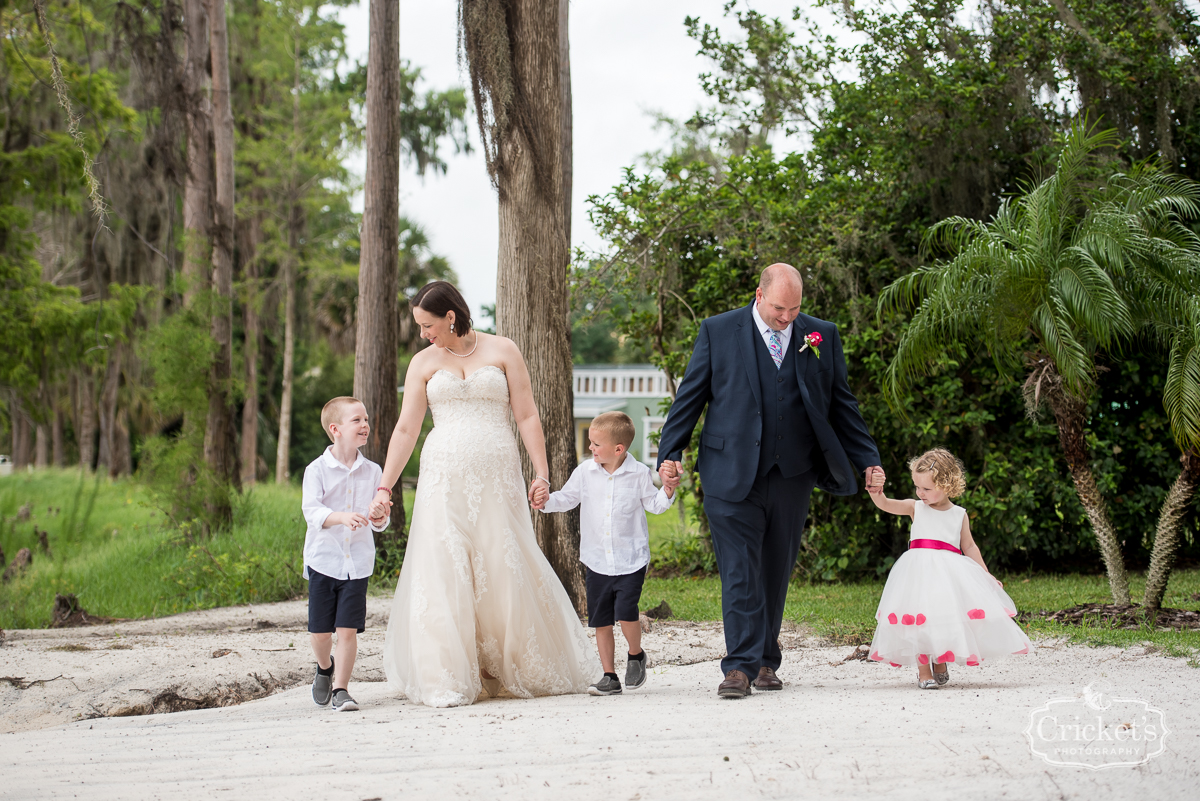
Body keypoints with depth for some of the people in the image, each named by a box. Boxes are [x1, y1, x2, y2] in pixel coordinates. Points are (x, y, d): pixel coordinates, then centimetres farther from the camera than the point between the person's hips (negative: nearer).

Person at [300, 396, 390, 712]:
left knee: (348, 629, -5)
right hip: (323, 559, -2)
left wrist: (380, 519, -16)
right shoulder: (317, 470, -5)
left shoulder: (372, 471, 5)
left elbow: (380, 519, 8)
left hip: (358, 562, 2)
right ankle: (325, 667, 35)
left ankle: (341, 688, 6)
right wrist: (341, 517, -35)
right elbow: (311, 511, -18)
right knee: (320, 631, 5)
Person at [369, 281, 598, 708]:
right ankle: (448, 681, 0)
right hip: (444, 479, 1)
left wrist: (542, 474, -6)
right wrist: (384, 487, 0)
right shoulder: (423, 363, 9)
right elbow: (405, 429, 6)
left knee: (508, 570, 0)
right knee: (444, 574, -5)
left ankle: (529, 670, 16)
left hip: (496, 478, -1)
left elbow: (527, 416, 2)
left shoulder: (502, 351, 5)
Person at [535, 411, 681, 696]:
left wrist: (667, 492, -15)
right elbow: (567, 498, 10)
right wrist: (546, 501, -8)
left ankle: (636, 655, 13)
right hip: (597, 561, 3)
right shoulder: (585, 472, 1)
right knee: (601, 621, 6)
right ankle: (609, 676, 17)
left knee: (625, 612, -17)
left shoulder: (639, 474, -4)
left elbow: (654, 505, 4)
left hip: (631, 560, -3)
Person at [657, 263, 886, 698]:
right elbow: (689, 396, 4)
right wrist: (670, 452, -4)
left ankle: (765, 662, 19)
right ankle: (740, 667, -9)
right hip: (733, 475, -2)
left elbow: (842, 405, 13)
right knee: (740, 572, -8)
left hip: (792, 477, 3)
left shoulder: (822, 336, 8)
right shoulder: (718, 331, 2)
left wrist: (868, 461, 8)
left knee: (776, 572, 9)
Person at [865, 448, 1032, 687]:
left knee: (948, 617, -2)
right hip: (920, 571, -1)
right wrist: (876, 494, -30)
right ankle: (923, 670, 2)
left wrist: (986, 574, 11)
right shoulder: (916, 508, 6)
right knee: (919, 619, -9)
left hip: (950, 573, 1)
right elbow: (886, 505, -7)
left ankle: (940, 660, 24)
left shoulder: (959, 515, 10)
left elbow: (969, 546, 16)